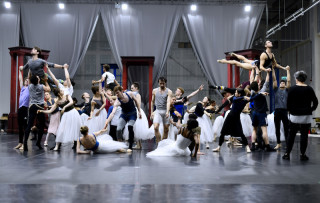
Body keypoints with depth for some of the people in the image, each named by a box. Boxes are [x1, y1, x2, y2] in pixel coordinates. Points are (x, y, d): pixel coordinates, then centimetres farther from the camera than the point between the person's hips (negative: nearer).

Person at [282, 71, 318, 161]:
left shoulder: (292, 89, -4)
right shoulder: (309, 89, 0)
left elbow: (288, 103, -3)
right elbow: (315, 102, 0)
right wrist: (310, 110, 10)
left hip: (294, 116, 0)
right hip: (306, 116, 0)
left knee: (291, 135, 7)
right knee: (304, 135, 5)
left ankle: (287, 154, 9)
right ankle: (302, 155, 6)